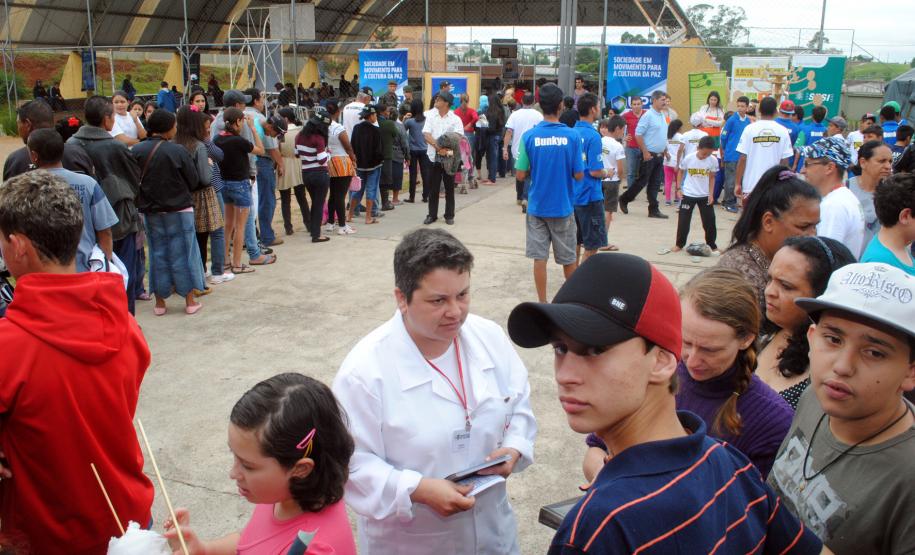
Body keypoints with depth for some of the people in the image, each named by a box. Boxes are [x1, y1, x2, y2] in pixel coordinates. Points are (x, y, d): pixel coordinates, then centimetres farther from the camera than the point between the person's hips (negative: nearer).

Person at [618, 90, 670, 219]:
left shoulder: (662, 116, 13)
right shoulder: (648, 115, -12)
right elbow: (638, 134, -16)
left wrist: (664, 151, 16)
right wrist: (645, 153, -17)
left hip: (659, 155, 8)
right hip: (649, 155, -7)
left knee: (655, 184, 7)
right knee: (642, 181, -2)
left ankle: (653, 209, 10)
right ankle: (624, 200, 15)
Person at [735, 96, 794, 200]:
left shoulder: (750, 129, -6)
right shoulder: (783, 131, -2)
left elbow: (742, 159, -8)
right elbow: (785, 161, 0)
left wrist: (737, 183, -2)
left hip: (751, 185, -1)